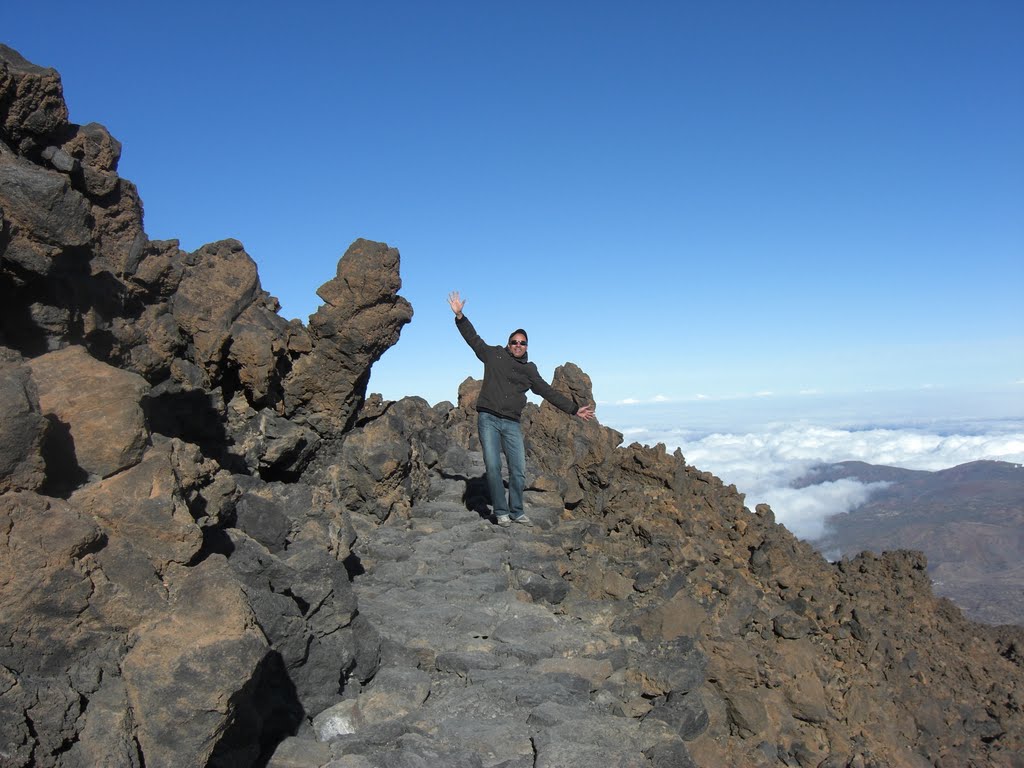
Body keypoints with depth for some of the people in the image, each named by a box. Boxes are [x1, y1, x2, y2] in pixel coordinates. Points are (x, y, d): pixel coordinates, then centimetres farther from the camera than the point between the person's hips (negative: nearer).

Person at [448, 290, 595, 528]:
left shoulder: (529, 370, 16)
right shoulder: (494, 355, 11)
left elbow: (549, 393, 17)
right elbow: (473, 338, 12)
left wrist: (574, 409, 14)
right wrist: (459, 316, 1)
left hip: (512, 424, 3)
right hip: (488, 419, -2)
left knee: (519, 471, -1)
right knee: (493, 467, -8)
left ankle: (516, 512, 13)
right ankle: (501, 512, 0)